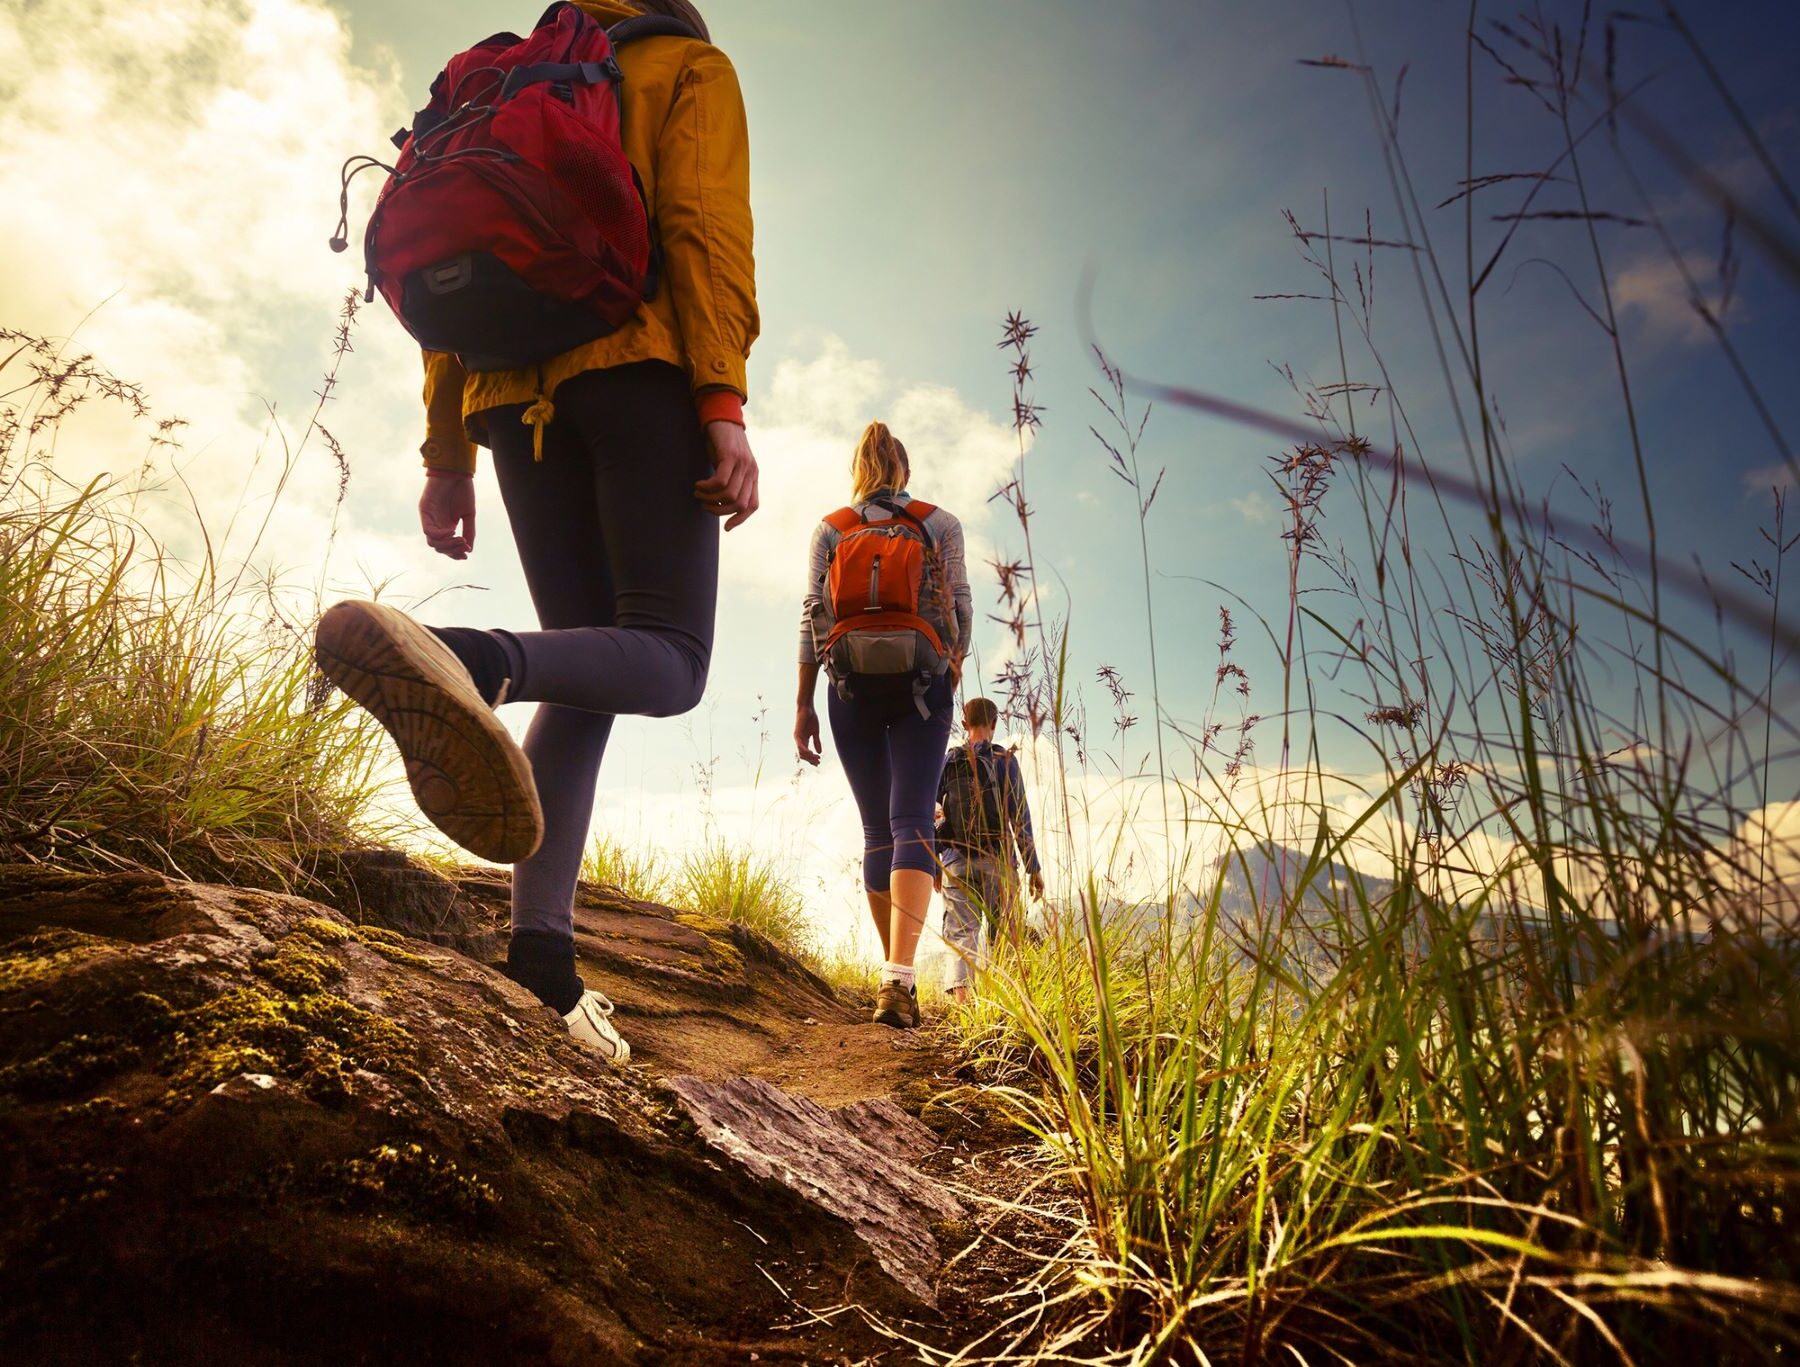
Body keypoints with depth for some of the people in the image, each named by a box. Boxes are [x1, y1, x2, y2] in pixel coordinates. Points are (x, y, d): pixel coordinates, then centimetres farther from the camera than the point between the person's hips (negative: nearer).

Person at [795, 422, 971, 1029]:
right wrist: (953, 670, 19)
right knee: (911, 822, -9)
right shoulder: (941, 524, 8)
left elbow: (812, 615, 4)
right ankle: (899, 978, -25)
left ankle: (895, 971, 12)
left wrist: (803, 704, 5)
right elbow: (959, 608, 3)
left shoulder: (829, 529, 11)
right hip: (921, 682, -2)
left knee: (877, 829, 11)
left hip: (852, 686, 2)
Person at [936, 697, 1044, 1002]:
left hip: (955, 862, 2)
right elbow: (1020, 817, -4)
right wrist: (1034, 867, 0)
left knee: (960, 933, 0)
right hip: (996, 862, -2)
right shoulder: (1004, 760, 0)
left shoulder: (946, 762, 8)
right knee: (1004, 937, 5)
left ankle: (962, 997, -18)